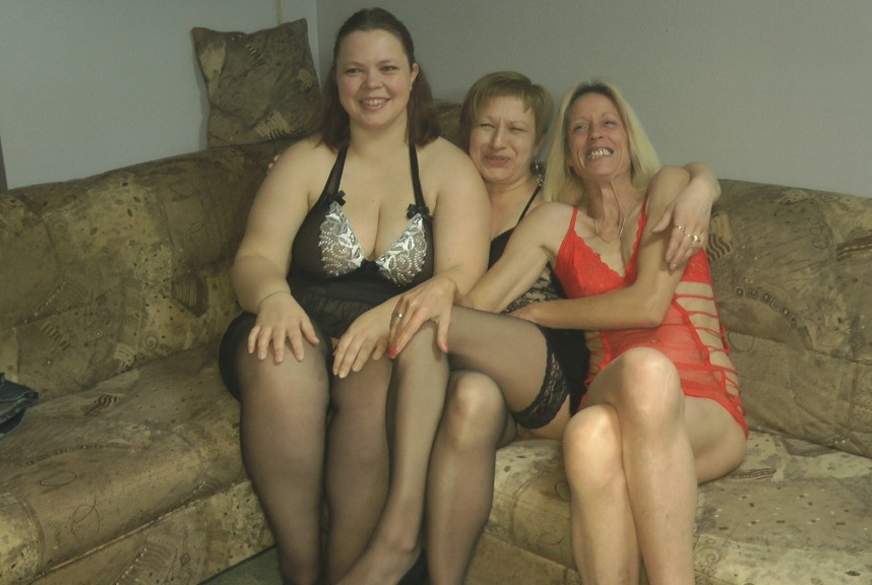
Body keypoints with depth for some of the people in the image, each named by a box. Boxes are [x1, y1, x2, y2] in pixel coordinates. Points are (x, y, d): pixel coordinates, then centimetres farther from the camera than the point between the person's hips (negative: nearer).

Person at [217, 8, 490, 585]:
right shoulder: (306, 161, 9)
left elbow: (461, 278, -9)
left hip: (398, 342, -1)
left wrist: (391, 314, -29)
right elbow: (255, 258, -2)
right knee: (278, 363, -34)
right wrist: (274, 296, -27)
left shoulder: (449, 168, 5)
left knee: (376, 379, -36)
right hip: (303, 327, 1)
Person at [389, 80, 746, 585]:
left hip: (706, 411, -1)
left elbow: (649, 304, -6)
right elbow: (476, 302, 3)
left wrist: (538, 313, 2)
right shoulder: (554, 222, 16)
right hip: (614, 397, 2)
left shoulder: (670, 189, 9)